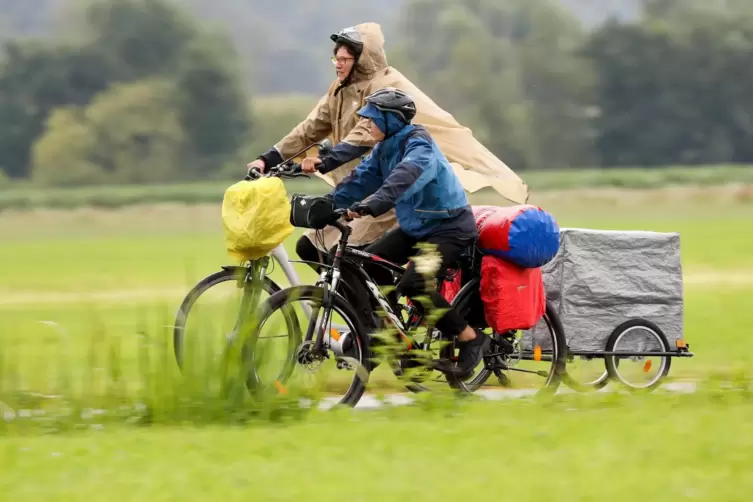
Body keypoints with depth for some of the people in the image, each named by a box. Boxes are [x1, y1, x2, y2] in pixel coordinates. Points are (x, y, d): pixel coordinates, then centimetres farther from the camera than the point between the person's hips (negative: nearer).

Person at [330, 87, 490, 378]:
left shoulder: (418, 145, -22)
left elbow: (405, 177, -41)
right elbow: (362, 178, 4)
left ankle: (471, 339, -13)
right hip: (414, 226, 9)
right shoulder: (385, 148, 5)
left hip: (449, 227, -9)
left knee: (413, 284, -27)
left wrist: (373, 204, -55)